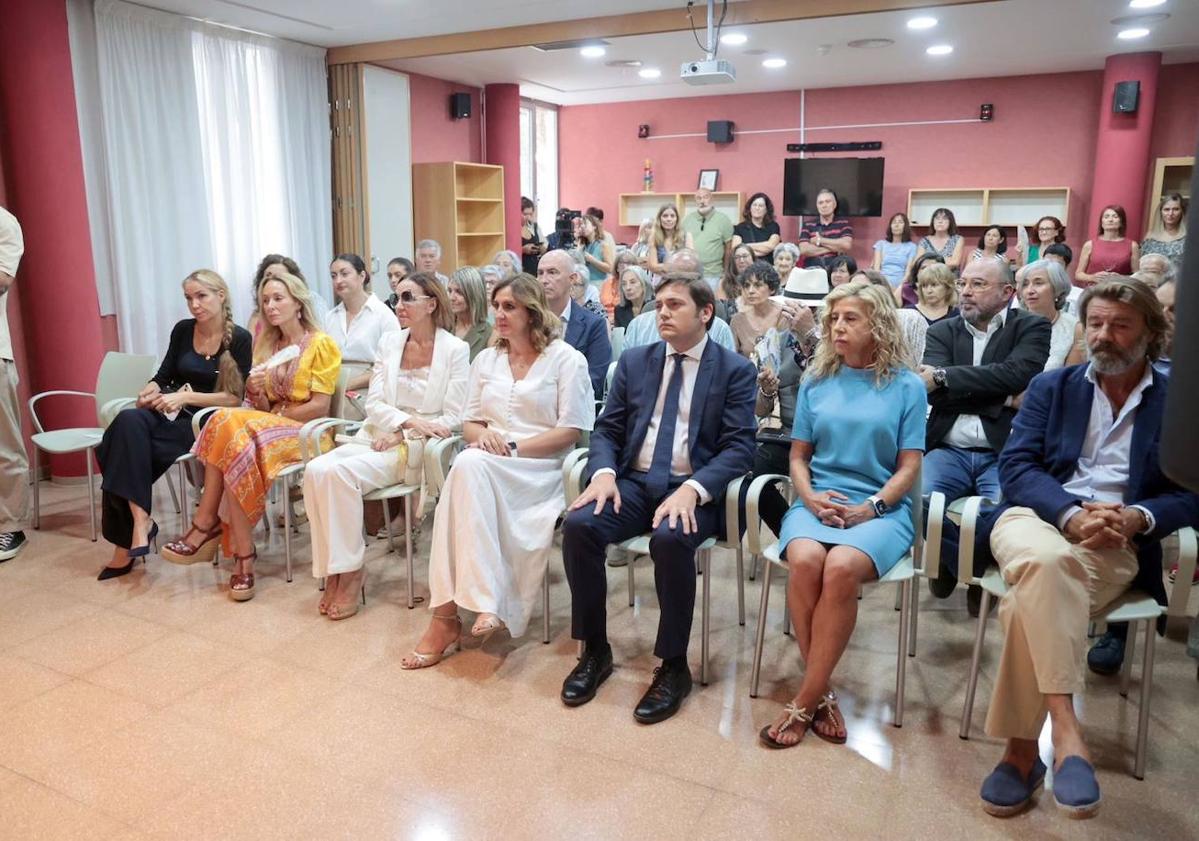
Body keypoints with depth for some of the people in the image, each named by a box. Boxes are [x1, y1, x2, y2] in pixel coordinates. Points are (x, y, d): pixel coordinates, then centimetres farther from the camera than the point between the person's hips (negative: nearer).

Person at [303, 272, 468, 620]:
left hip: (418, 448, -5)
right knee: (316, 469, -23)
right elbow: (374, 404, 5)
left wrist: (402, 434, -12)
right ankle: (332, 570, -14)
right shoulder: (388, 342, 12)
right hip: (378, 436, 5)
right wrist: (408, 420, -15)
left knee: (340, 472, -28)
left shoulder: (455, 349, -2)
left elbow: (453, 418, -5)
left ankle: (350, 569, -13)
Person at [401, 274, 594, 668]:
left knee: (469, 466, -34)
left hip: (540, 469, -4)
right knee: (468, 464, -34)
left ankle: (447, 617, -36)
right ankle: (486, 604, -35)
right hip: (487, 467, 4)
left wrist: (512, 448, -13)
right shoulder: (486, 359, 19)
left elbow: (571, 431, -5)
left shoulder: (566, 359, 3)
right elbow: (469, 422, 19)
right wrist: (482, 434, -7)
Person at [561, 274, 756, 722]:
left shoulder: (735, 369, 2)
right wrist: (603, 472, -11)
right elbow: (607, 429, 11)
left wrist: (692, 488, -24)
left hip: (692, 489, -3)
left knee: (671, 539, -35)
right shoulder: (634, 361, 14)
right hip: (634, 481, 4)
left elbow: (739, 447, -6)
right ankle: (595, 651, -5)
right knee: (578, 524, -24)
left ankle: (673, 666, -14)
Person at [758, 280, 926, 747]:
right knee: (804, 561, -32)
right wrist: (810, 497, -7)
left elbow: (909, 468, 2)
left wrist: (869, 507, -13)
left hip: (880, 509, -2)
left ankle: (805, 702, -20)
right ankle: (823, 695, -15)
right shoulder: (816, 380, 13)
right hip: (817, 502, 2)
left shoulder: (907, 387, 6)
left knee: (841, 567, -34)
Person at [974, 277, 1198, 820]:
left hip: (1118, 544, -1)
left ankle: (1022, 748, -23)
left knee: (1032, 599, -33)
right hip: (1036, 516, 1)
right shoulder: (1051, 386, 16)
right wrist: (1071, 512, -15)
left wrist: (1139, 518, -15)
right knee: (1046, 559, -38)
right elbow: (1015, 467, 3)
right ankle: (1065, 731, -38)